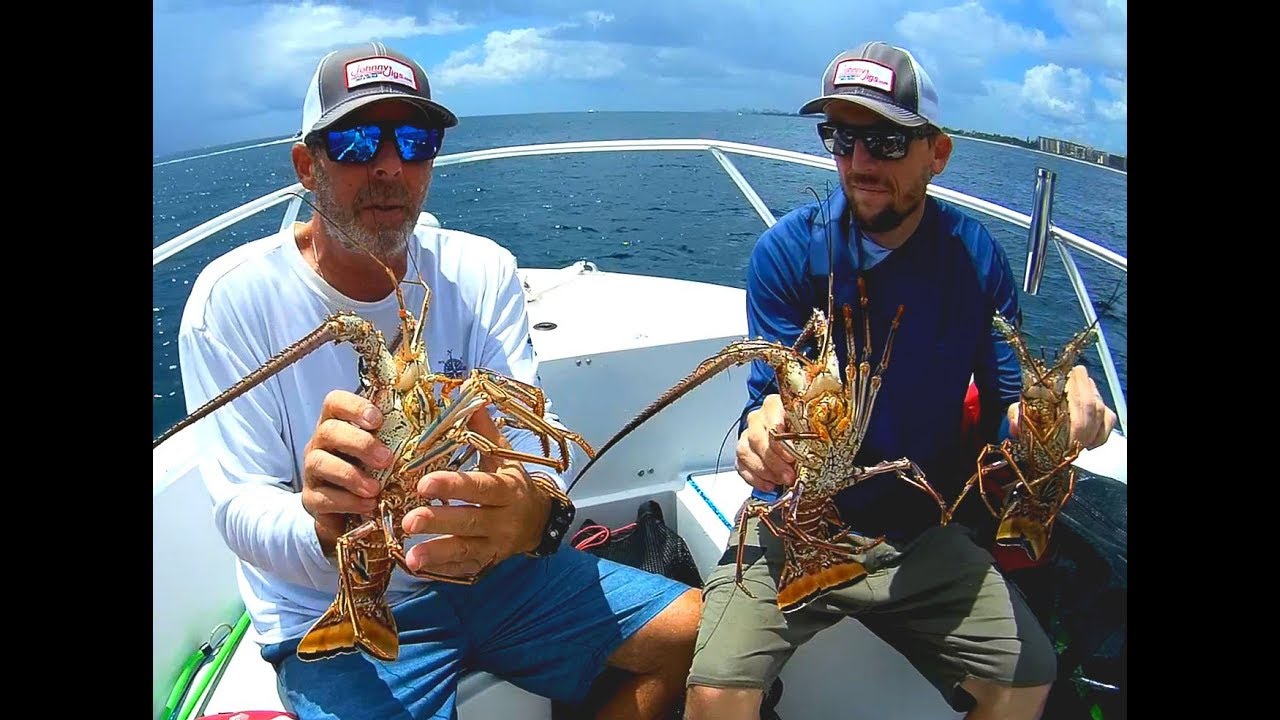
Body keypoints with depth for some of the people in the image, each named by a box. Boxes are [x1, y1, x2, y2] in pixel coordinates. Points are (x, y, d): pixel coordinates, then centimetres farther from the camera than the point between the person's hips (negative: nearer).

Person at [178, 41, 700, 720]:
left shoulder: (481, 271, -6)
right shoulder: (232, 298, -14)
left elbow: (531, 439, -15)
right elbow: (240, 510, -16)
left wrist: (532, 507, -40)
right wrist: (321, 526, -40)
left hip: (485, 570, 3)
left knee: (695, 630, 0)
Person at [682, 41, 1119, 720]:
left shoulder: (974, 252, -4)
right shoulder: (789, 250, -13)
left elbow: (1005, 402, -3)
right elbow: (771, 397, -15)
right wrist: (768, 431, -40)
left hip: (923, 530, 3)